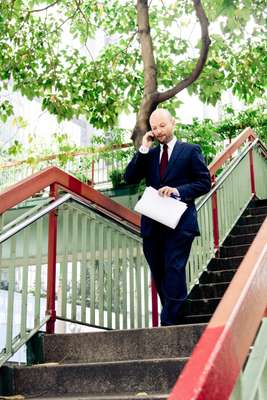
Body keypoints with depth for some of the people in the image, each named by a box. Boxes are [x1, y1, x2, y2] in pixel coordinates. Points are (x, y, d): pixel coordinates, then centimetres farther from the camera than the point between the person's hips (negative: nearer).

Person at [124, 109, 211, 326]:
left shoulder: (191, 150, 4)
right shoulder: (149, 154, 17)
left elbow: (205, 182, -1)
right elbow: (130, 178, 5)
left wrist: (178, 190, -15)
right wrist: (143, 149, -1)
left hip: (180, 222, -5)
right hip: (153, 224, 5)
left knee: (173, 269, -13)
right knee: (159, 273, 9)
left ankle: (169, 321, -11)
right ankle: (176, 317, 21)